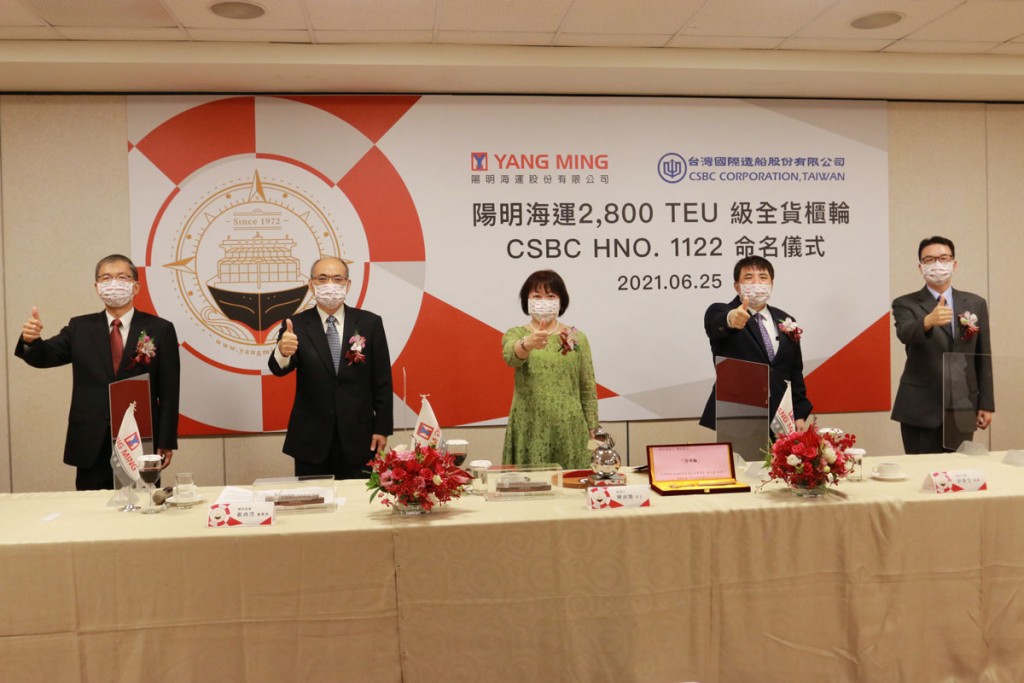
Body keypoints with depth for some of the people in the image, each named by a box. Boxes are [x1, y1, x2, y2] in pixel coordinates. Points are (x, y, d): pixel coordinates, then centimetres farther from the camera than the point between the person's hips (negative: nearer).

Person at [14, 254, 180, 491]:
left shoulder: (160, 329, 2)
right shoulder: (80, 327, 10)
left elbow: (169, 391, -1)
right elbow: (45, 357, -1)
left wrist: (166, 442, -4)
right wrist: (31, 340, -25)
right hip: (91, 446, 2)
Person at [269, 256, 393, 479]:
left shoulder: (369, 323, 0)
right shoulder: (297, 325, -1)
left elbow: (382, 380, 2)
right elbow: (279, 369, -15)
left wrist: (382, 428, -1)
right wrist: (283, 352, -38)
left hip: (358, 437, 0)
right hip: (311, 438, 0)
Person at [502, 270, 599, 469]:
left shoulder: (577, 338, 6)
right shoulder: (516, 334, 2)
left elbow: (588, 389, 7)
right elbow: (510, 356, -21)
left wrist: (592, 430, 3)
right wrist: (528, 344, -42)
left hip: (570, 430, 1)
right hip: (529, 430, -1)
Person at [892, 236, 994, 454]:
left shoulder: (976, 304, 10)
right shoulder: (905, 304, 0)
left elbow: (983, 357, 11)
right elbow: (905, 334, -22)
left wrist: (986, 404, 8)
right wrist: (929, 321, -43)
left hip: (963, 409, 3)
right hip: (921, 409, -3)